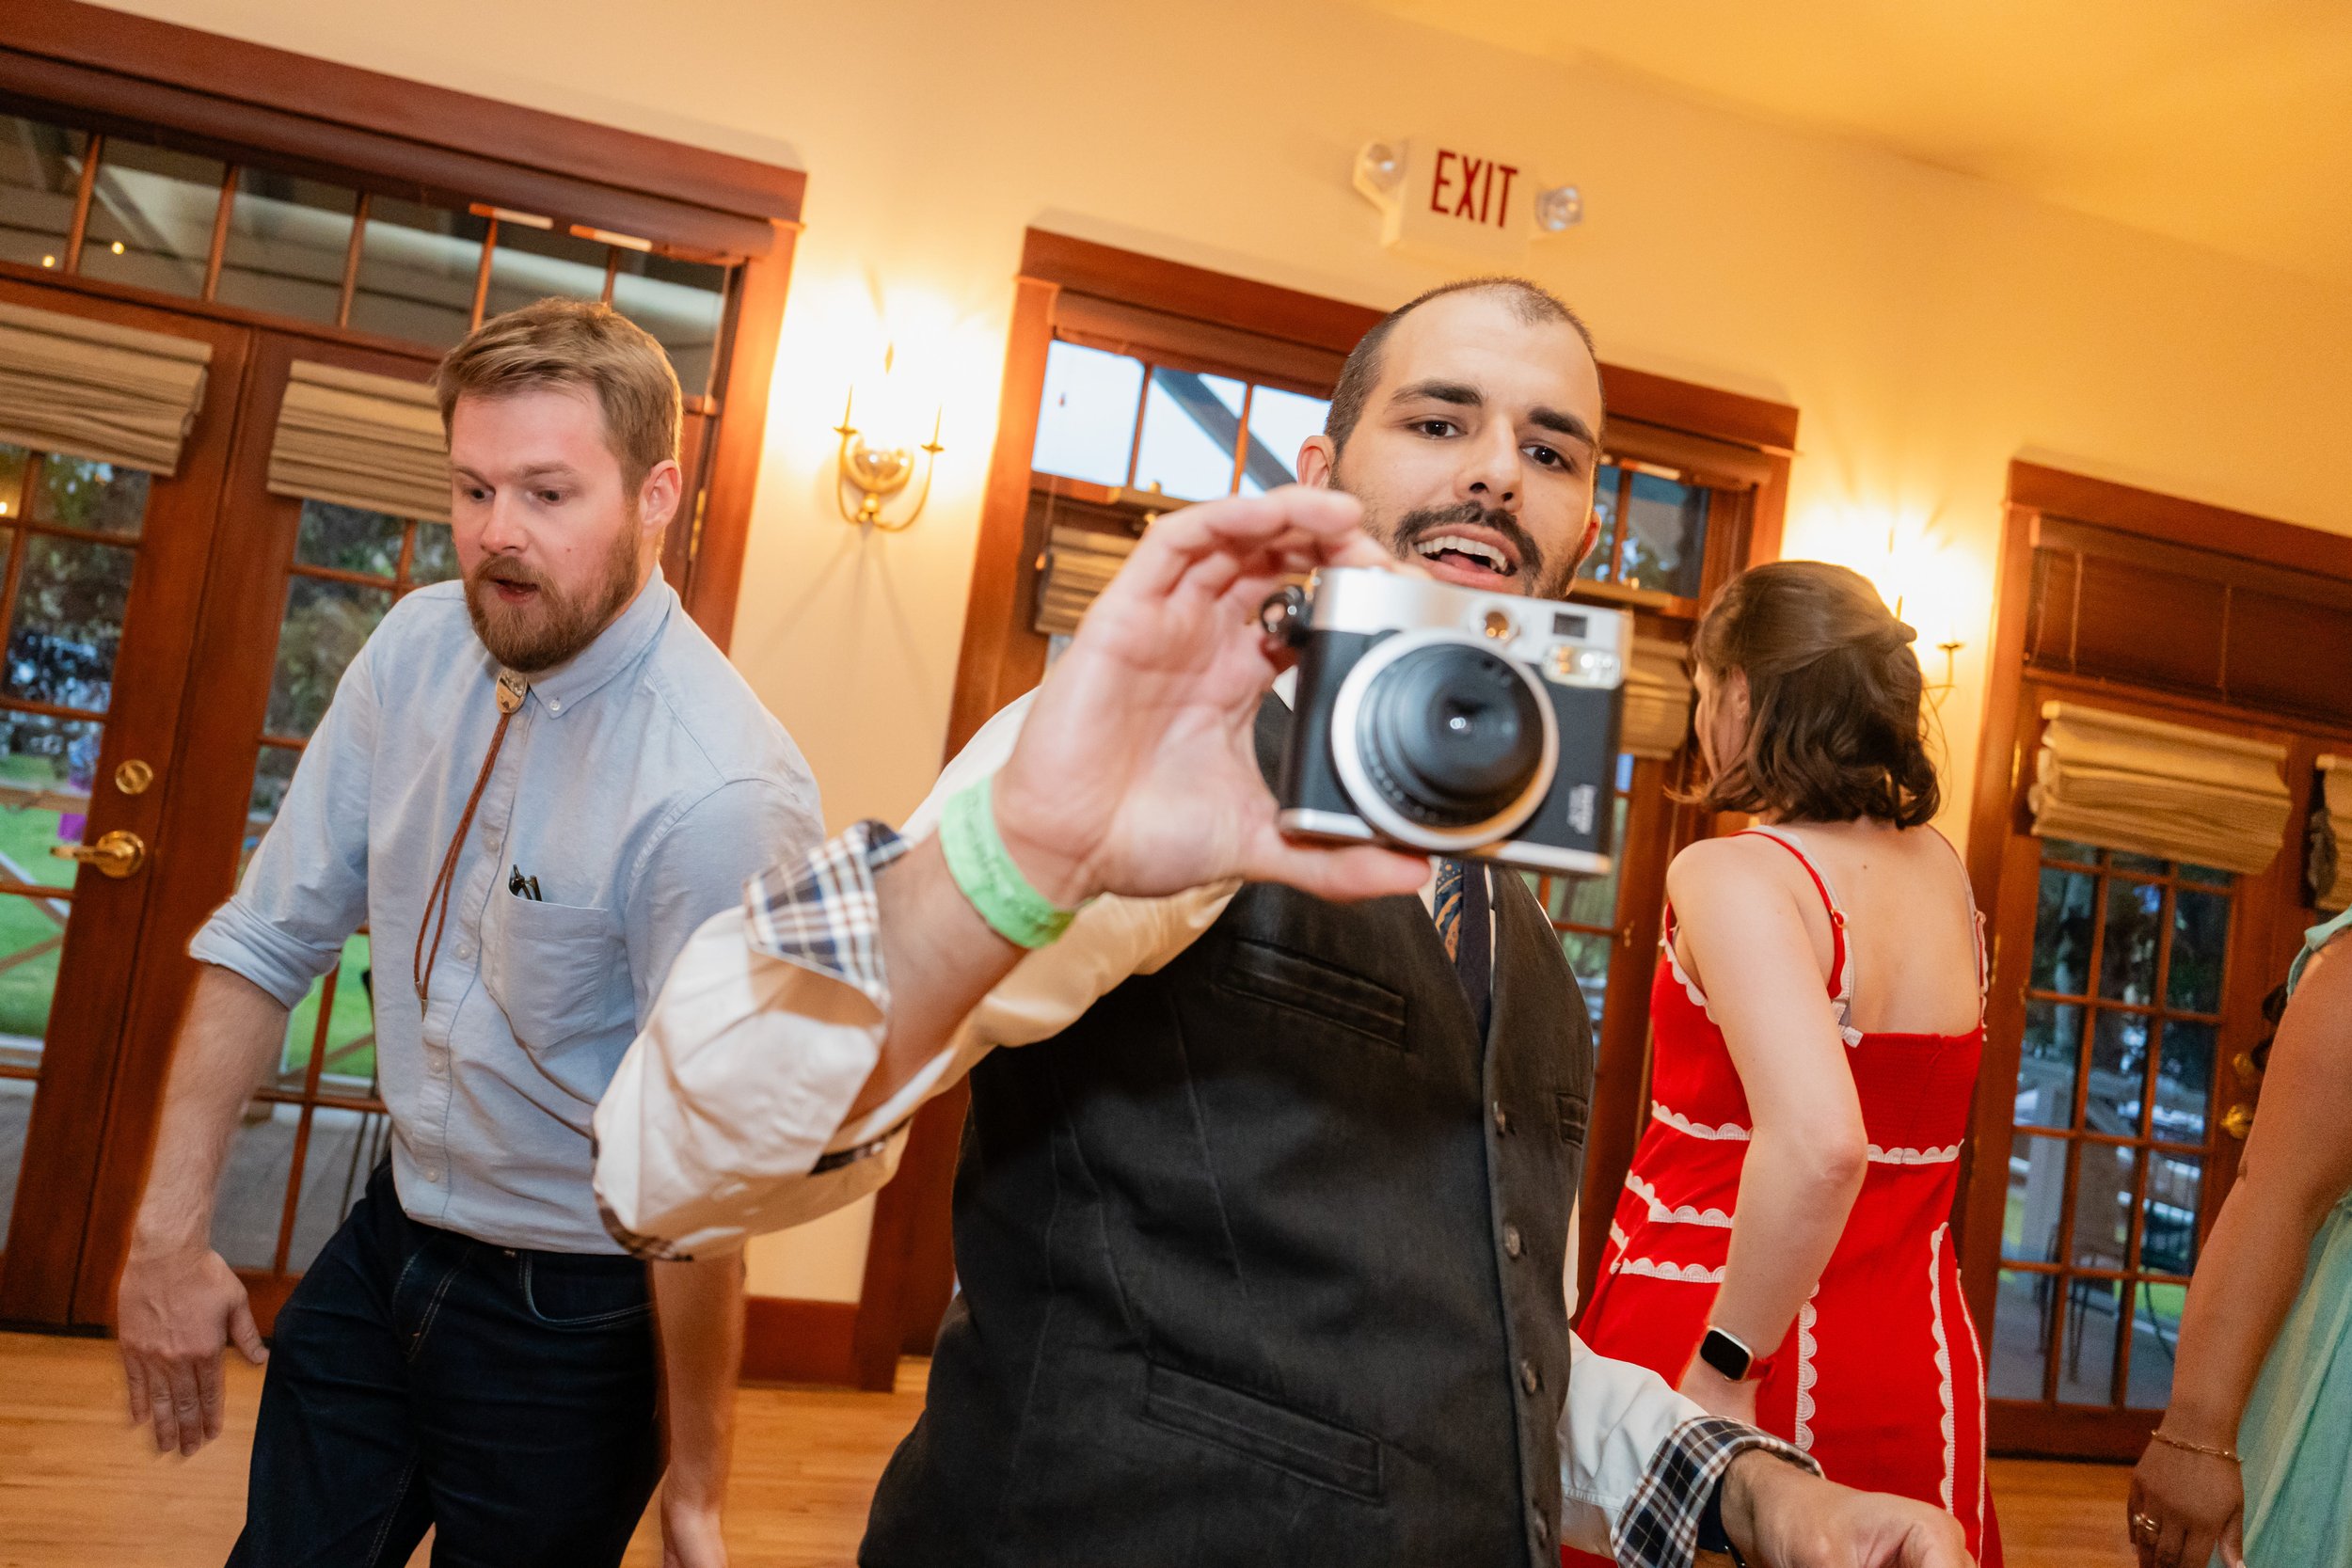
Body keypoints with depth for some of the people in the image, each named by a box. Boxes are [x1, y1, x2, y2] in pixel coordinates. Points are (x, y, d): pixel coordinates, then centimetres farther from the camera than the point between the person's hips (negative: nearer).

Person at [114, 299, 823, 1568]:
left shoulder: (719, 796, -30)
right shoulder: (419, 647, -6)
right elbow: (267, 941, 1)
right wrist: (169, 1229, -2)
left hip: (571, 1314, -6)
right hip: (388, 1241, 6)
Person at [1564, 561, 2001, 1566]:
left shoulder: (1732, 873, -17)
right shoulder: (1943, 870, 4)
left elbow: (1817, 1143, -32)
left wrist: (1722, 1367, -23)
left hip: (1716, 1360, -7)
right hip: (1923, 1369, 7)